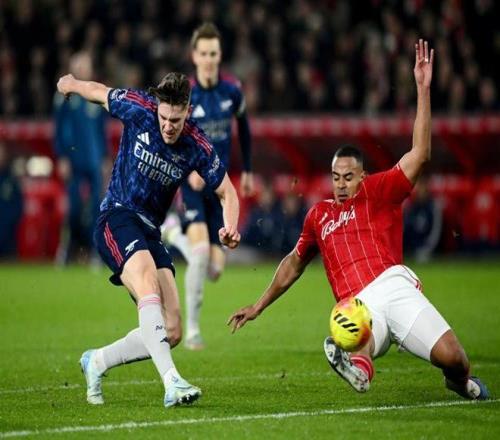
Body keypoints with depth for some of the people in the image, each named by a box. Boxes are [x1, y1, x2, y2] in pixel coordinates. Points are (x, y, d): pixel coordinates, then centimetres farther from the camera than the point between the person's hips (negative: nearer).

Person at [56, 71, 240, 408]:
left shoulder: (198, 148, -6)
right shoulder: (137, 108, -10)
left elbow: (227, 194, 4)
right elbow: (98, 91, 11)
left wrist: (230, 228, -16)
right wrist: (73, 83, 31)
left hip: (150, 232, 4)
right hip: (117, 219, -4)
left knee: (172, 333, -5)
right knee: (149, 288, -33)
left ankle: (96, 362, 19)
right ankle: (172, 381, -45)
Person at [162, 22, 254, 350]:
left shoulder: (232, 90, -1)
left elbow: (243, 127, 17)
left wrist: (247, 170, 21)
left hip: (219, 184, 4)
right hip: (192, 182, -4)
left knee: (215, 268, 1)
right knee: (201, 248, -26)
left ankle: (174, 234, 34)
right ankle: (192, 329, -12)